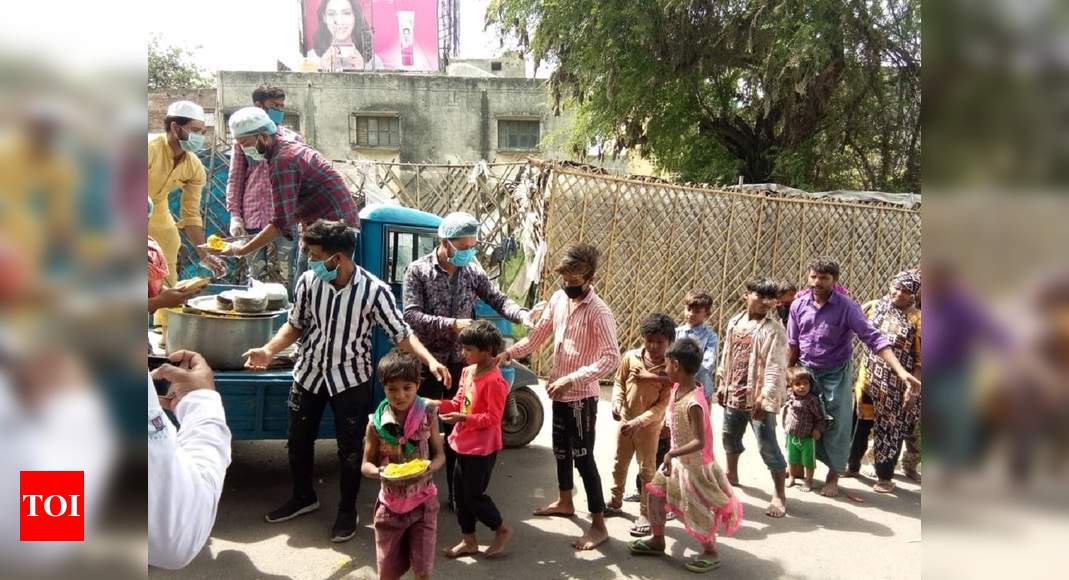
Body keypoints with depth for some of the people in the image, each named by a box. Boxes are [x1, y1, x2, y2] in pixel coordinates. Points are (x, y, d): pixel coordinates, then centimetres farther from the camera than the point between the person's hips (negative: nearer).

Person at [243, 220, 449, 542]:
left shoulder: (374, 291, -20)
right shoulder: (308, 281, -11)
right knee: (299, 441, 17)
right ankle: (303, 497, 42)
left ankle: (348, 512, 27)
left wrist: (430, 360, -30)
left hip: (350, 379, -4)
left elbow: (401, 334, -15)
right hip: (309, 373, 4)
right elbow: (296, 325, 3)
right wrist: (268, 351, -12)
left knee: (350, 449, 6)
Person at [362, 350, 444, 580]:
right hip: (391, 503, 1)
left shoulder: (427, 415, -9)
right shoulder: (377, 423, -8)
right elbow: (366, 464, -1)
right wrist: (378, 472, -23)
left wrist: (428, 469, -22)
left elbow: (439, 455, -1)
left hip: (423, 501, -1)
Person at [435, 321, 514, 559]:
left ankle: (502, 529, 22)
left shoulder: (494, 380, -22)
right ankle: (469, 540, 27)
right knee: (460, 491, 14)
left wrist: (463, 419, -28)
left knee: (474, 494, 0)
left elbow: (493, 418, -21)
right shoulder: (467, 372, 5)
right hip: (464, 443, 9)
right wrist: (439, 405, -5)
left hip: (482, 448, -9)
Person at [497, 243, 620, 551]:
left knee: (583, 458, -3)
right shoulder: (558, 299, 2)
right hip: (559, 392, 8)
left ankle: (598, 525, 6)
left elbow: (612, 357, -30)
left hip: (582, 396, -8)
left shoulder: (598, 312, -21)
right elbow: (537, 336, 9)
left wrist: (571, 379, -35)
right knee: (561, 449, 22)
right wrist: (509, 353, -7)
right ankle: (564, 502, 41)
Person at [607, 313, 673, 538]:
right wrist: (617, 401, -14)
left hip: (649, 425, -4)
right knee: (619, 464, 19)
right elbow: (619, 382, 5)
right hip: (625, 421, 5)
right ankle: (615, 503, 39)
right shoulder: (630, 357, -7)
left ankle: (646, 516, 13)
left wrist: (639, 421, -24)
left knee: (647, 470, 4)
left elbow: (663, 404, -17)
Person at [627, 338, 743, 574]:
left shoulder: (694, 403, -31)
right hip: (676, 459, 9)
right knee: (656, 494, 14)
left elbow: (700, 442, -30)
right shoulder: (677, 388, -6)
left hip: (694, 464, -9)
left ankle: (711, 553, 24)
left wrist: (672, 453, -30)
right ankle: (657, 540, 31)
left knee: (697, 510, 4)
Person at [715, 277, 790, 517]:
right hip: (735, 393, 7)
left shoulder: (774, 330, -16)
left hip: (758, 398, -7)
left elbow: (775, 368, -20)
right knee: (730, 435, 24)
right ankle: (731, 474, 48)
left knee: (767, 445, -5)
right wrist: (723, 384, 15)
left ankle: (780, 495, 5)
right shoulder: (735, 322, 5)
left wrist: (765, 398, -25)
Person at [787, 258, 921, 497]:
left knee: (836, 426, 4)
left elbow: (873, 338, -22)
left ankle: (833, 475, 21)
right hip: (805, 372, 3)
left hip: (836, 375, -3)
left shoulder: (846, 307, -17)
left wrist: (901, 371, -31)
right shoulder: (799, 304, -6)